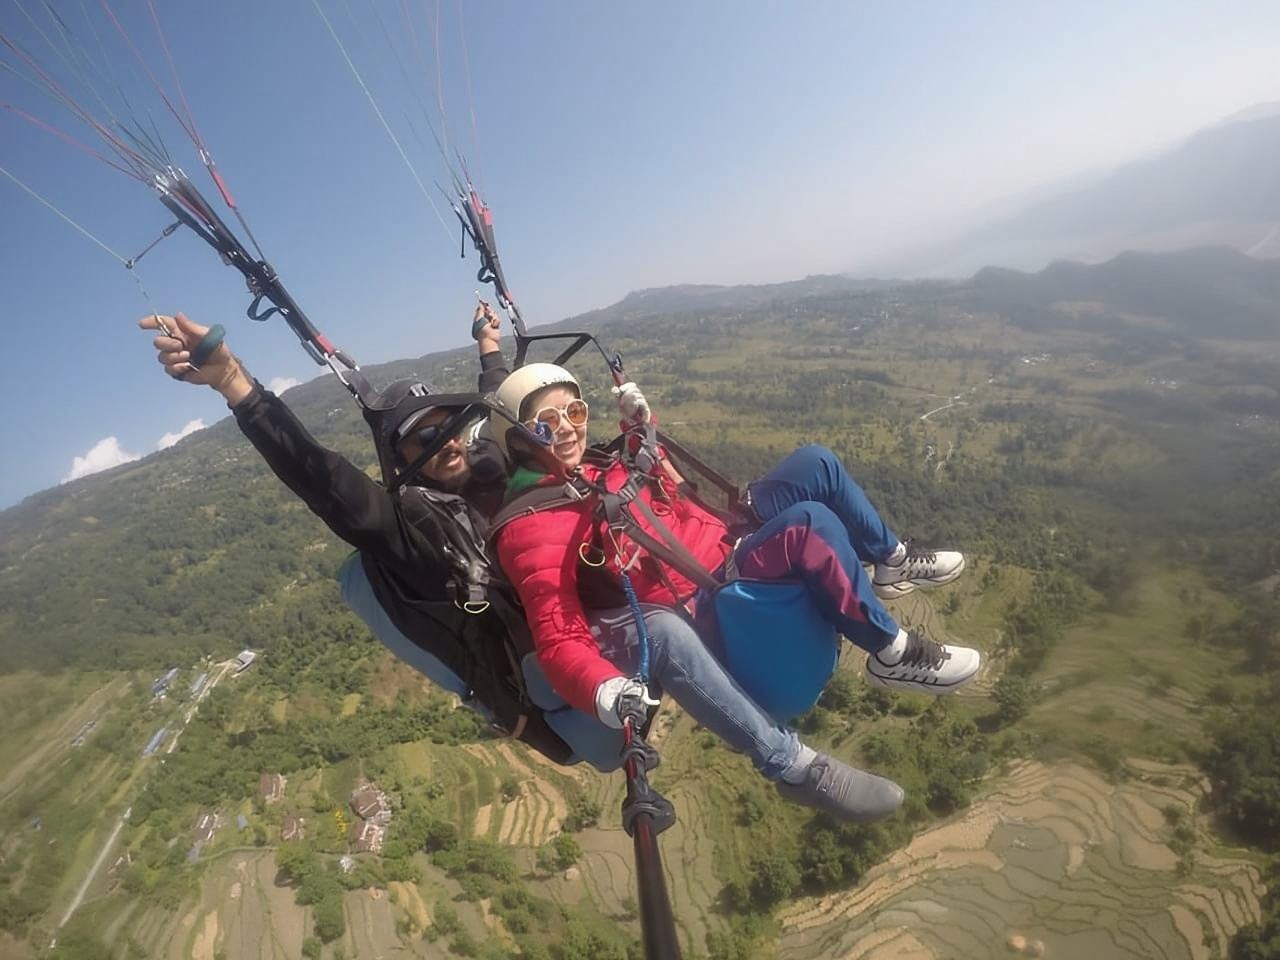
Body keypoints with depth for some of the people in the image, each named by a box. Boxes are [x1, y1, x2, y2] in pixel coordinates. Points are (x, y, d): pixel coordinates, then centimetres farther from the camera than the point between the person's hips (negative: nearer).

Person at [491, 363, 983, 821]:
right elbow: (559, 641, -25)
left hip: (724, 546, 8)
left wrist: (641, 425, 12)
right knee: (811, 523, -29)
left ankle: (893, 562, 16)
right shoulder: (530, 529, -17)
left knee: (815, 462, 0)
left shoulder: (595, 466, 5)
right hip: (699, 610, -8)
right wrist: (607, 691, -45)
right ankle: (893, 653, -13)